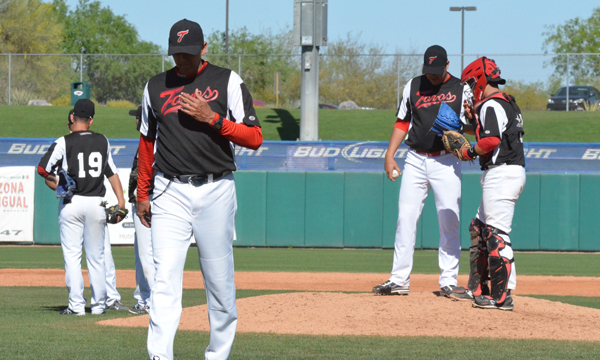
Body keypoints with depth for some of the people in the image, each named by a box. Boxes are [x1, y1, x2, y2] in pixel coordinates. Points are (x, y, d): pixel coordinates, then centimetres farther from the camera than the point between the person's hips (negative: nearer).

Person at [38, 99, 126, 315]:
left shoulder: (64, 143, -6)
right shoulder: (103, 141, 8)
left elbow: (42, 169, -11)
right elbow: (112, 172, 10)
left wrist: (56, 184, 5)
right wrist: (121, 202, 11)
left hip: (71, 203, -3)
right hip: (96, 203, 3)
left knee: (72, 255, 0)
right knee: (96, 257, 11)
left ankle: (76, 305, -5)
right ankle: (98, 304, 15)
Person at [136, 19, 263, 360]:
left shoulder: (227, 82, 2)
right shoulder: (156, 86, 11)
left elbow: (255, 138, -4)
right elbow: (147, 142, 21)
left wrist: (212, 118, -15)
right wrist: (142, 194, 21)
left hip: (216, 191, -1)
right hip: (170, 193, 1)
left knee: (220, 278, 5)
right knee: (166, 275, -11)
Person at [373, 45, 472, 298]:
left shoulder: (461, 90, 1)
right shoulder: (413, 87, 10)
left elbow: (472, 127, -4)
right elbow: (402, 123, 15)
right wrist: (389, 155, 7)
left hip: (446, 162, -3)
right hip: (415, 160, 3)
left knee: (449, 222, -4)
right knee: (406, 218, -1)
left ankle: (448, 282, 1)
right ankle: (399, 280, 2)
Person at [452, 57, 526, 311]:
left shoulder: (491, 105, -11)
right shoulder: (508, 103, 20)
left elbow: (492, 140, -23)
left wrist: (471, 152, -7)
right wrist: (475, 118, 15)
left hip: (502, 173, -11)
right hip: (513, 171, 11)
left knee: (496, 234, -13)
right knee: (479, 229, 18)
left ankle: (502, 297, -16)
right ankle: (477, 288, 24)